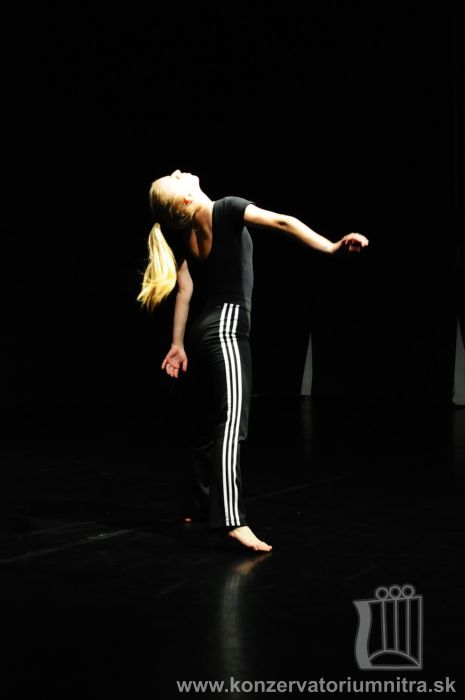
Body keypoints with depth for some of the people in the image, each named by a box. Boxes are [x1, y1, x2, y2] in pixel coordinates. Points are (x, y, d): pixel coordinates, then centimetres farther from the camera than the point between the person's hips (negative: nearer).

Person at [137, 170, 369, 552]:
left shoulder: (182, 234, 7)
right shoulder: (226, 210, -13)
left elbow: (185, 291, 9)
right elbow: (282, 222, -24)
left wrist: (178, 343, 13)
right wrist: (332, 248, -27)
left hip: (203, 330, 8)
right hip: (225, 327, -8)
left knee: (210, 419, 16)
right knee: (230, 422, -17)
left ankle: (200, 504, 25)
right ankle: (232, 520, -25)